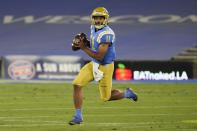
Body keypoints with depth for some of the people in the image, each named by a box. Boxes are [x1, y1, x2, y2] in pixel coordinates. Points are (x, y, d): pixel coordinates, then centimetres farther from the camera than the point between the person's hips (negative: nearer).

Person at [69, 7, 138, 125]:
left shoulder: (106, 34, -27)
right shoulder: (94, 28, 2)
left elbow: (99, 57, -27)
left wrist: (84, 48, -23)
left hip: (105, 67, -8)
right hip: (93, 64, 8)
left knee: (106, 97, 6)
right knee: (77, 85, -9)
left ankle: (127, 94, 35)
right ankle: (78, 117, -1)